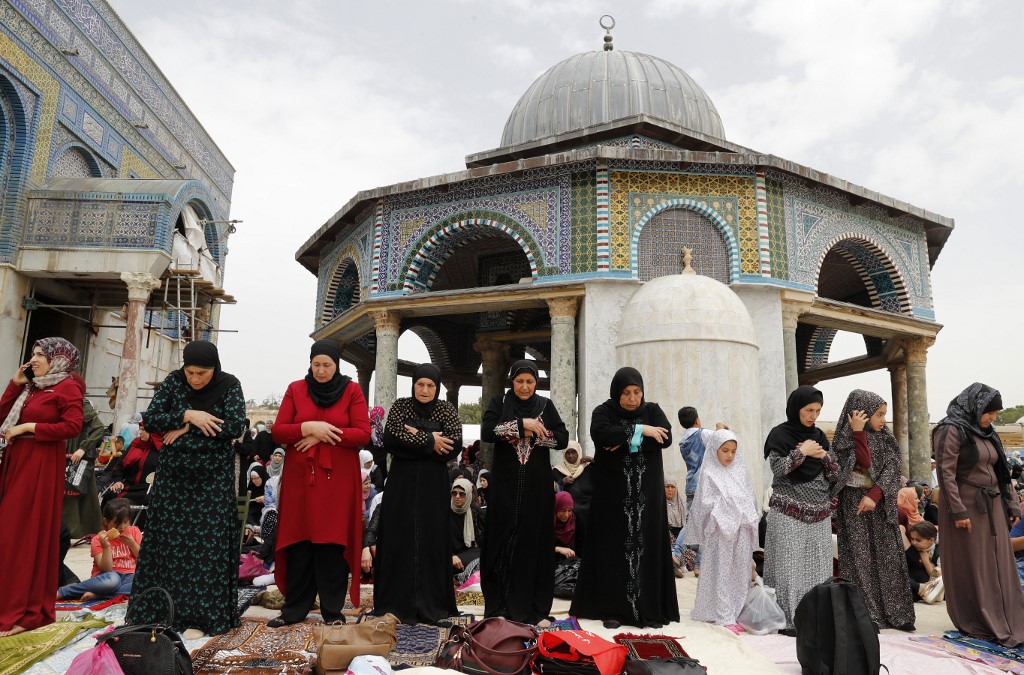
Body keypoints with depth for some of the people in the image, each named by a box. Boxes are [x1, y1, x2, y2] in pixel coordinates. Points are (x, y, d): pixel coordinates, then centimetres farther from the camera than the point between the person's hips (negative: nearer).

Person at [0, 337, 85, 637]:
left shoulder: (67, 387, -7)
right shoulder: (31, 386, 16)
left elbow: (73, 427, -17)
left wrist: (29, 427, -14)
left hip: (41, 466, -8)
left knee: (28, 534, -5)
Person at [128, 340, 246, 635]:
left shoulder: (229, 385, -6)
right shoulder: (173, 381, 0)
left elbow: (236, 425, -18)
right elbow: (149, 419, -5)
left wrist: (187, 426, -14)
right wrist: (187, 415, -18)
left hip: (213, 478, -2)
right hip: (174, 475, 2)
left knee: (211, 544, -1)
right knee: (170, 541, 5)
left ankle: (209, 614, 8)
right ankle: (161, 611, 17)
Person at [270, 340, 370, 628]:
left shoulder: (352, 391, 0)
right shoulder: (295, 389, 5)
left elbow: (363, 434, -8)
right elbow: (278, 432, 0)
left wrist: (322, 436, -14)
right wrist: (309, 427, -16)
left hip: (338, 479, -2)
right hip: (299, 478, 2)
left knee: (332, 544, 2)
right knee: (298, 543, 5)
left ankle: (332, 610, 13)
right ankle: (294, 608, 18)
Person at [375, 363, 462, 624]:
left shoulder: (446, 409, 3)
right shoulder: (400, 406, 3)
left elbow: (455, 445, -10)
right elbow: (389, 440, -12)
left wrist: (416, 437, -13)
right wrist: (429, 441, -14)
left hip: (433, 484, 0)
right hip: (402, 482, 0)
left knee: (432, 539, 1)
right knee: (399, 538, 1)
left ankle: (431, 604, 11)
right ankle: (398, 602, 10)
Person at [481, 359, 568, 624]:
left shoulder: (546, 406, 7)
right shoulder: (499, 403, 4)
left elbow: (563, 438, -1)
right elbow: (486, 432, -13)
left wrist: (533, 434, -13)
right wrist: (521, 424, -18)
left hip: (536, 485, 1)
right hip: (505, 484, -1)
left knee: (534, 541, 2)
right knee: (503, 540, 0)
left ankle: (532, 606, 11)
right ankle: (499, 605, 10)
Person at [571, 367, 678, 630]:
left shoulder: (652, 411, 7)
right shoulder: (603, 411, 0)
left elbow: (666, 437, -10)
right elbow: (600, 434, -22)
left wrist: (626, 441, -16)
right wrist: (639, 431, -19)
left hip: (646, 493, 2)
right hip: (613, 492, -2)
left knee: (647, 547, 2)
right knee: (613, 548, 0)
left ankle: (650, 609, 9)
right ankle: (612, 609, 7)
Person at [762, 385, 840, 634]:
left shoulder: (819, 436, 12)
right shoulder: (780, 434, -3)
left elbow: (835, 474, 11)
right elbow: (778, 469, -12)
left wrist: (823, 455, -6)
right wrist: (802, 451, -11)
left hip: (819, 513, 5)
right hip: (790, 512, -5)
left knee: (818, 567, 4)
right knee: (790, 567, -4)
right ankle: (788, 620, 2)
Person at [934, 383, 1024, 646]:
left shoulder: (987, 433, 12)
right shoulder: (951, 430, -13)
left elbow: (1000, 472, 16)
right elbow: (946, 474, -17)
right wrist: (959, 511, -20)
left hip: (993, 507, 8)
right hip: (966, 507, -7)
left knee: (999, 566, 9)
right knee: (971, 569, 3)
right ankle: (977, 623, 14)